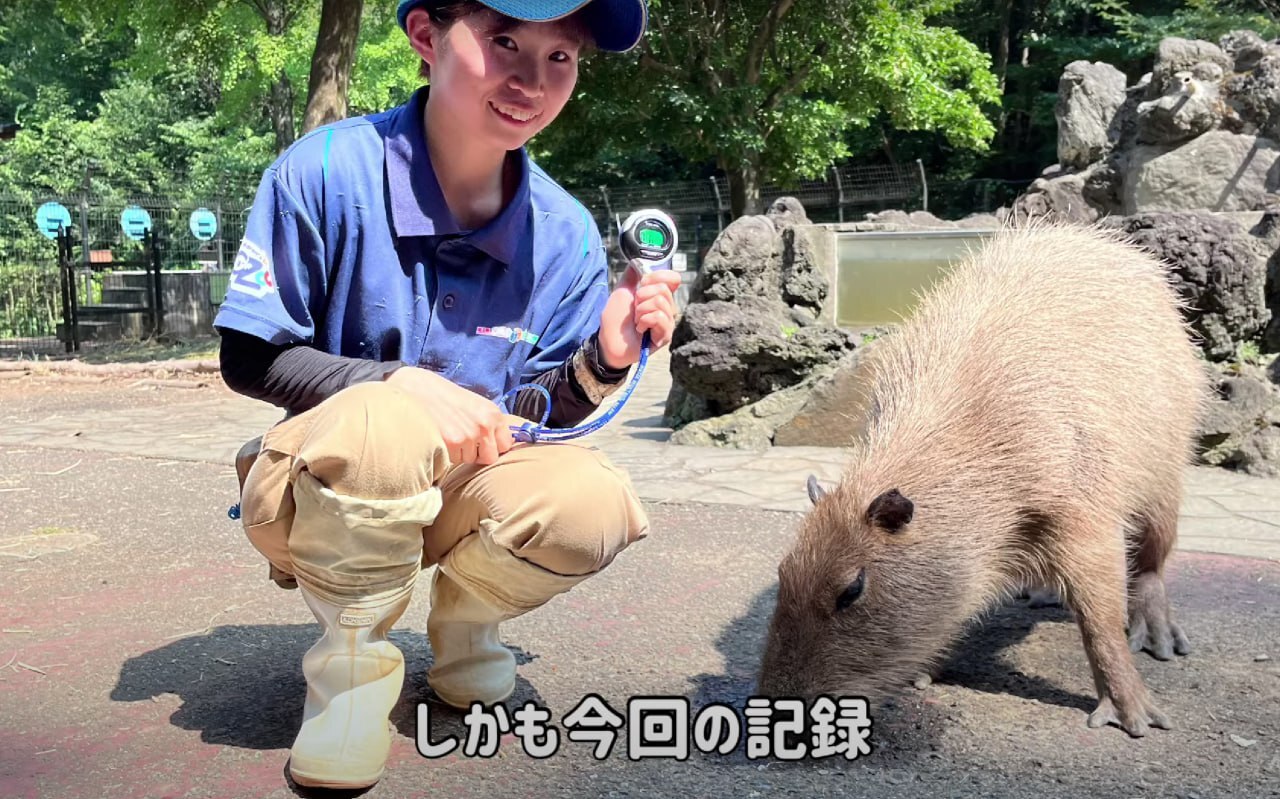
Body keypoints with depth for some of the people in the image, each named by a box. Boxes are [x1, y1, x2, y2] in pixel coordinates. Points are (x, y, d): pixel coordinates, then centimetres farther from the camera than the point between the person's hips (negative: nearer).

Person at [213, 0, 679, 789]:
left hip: (461, 486, 3)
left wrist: (601, 361, -22)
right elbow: (248, 359, -14)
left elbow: (541, 417, -1)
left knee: (592, 505, -26)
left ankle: (464, 624, 8)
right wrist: (406, 386, -27)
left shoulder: (565, 233, -8)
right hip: (318, 487, -3)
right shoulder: (328, 169, -18)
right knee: (387, 422, -36)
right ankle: (352, 661, -9)